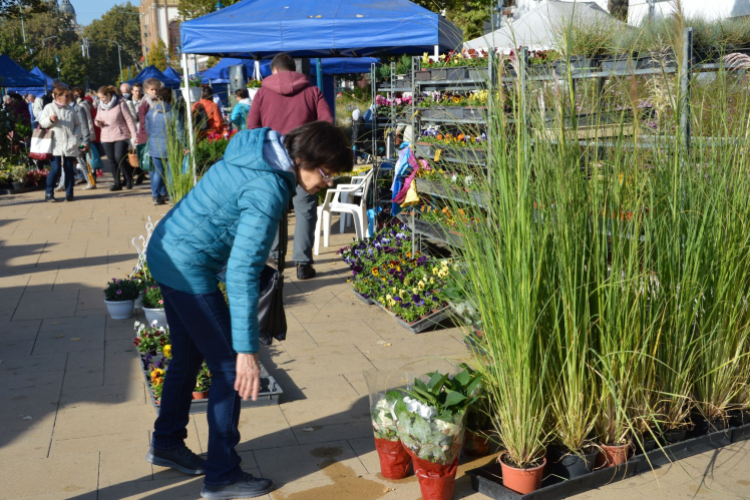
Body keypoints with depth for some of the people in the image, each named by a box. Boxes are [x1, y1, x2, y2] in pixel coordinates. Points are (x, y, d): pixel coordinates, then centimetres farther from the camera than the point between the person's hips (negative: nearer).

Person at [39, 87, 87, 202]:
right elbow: (42, 123, 5)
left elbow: (78, 125, 14)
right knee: (55, 169, -8)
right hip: (55, 144, -3)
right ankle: (49, 193, 5)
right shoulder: (49, 108, 5)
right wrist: (50, 120, -14)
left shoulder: (72, 109, 11)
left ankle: (69, 193, 12)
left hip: (70, 145, 3)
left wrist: (76, 136, -2)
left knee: (69, 169, 4)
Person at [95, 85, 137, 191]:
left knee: (119, 158, -14)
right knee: (111, 161, 5)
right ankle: (117, 183, 12)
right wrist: (98, 123, -5)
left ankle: (129, 178, 9)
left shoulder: (120, 104, -7)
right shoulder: (101, 105, 9)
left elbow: (129, 120, -6)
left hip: (121, 136, -5)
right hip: (106, 138, 5)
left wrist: (134, 135, -11)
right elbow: (98, 118, 20)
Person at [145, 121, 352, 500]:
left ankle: (166, 443, 40)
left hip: (165, 252, 10)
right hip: (190, 269, -10)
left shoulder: (262, 150, 0)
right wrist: (246, 349, -30)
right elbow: (242, 273, -31)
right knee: (230, 369, 0)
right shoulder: (268, 191, -27)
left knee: (188, 356, 23)